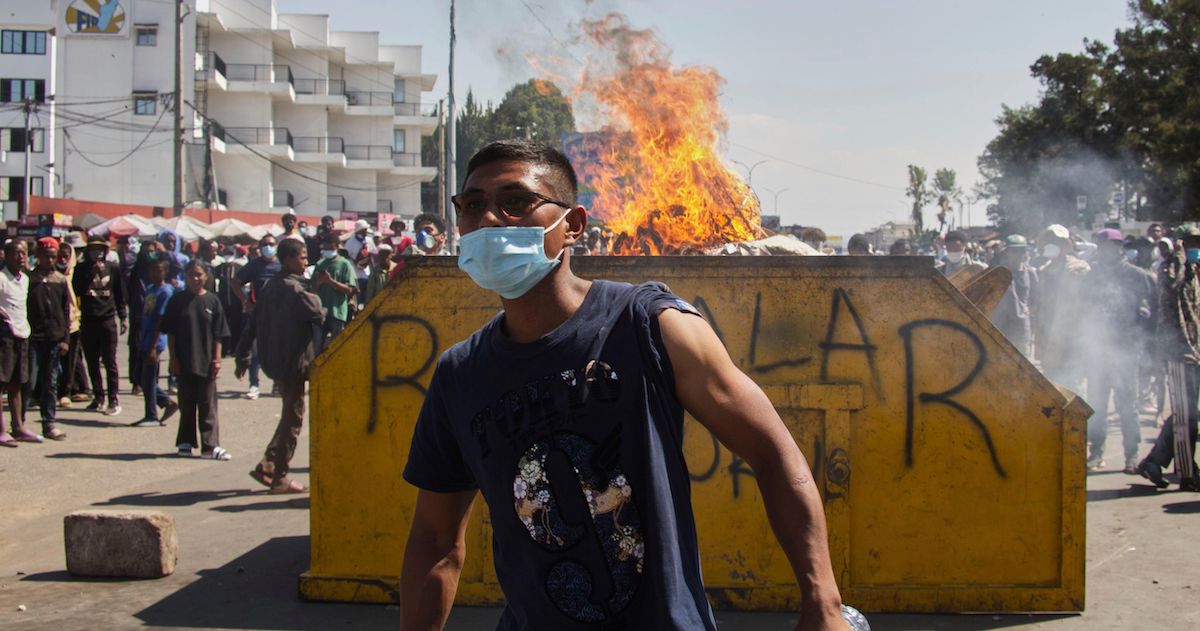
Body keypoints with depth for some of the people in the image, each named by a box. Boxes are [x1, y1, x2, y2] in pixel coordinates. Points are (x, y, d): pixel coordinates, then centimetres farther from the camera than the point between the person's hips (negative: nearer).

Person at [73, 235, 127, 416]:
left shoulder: (112, 269, 5)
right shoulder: (82, 269, 5)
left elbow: (120, 294, 11)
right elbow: (77, 290, -7)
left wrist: (123, 317, 9)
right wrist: (91, 272, -12)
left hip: (107, 320, -2)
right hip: (88, 321, 2)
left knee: (110, 362, -4)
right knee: (92, 362, 8)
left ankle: (114, 399, -2)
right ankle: (98, 397, 17)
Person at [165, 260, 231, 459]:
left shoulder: (213, 301, 1)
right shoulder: (178, 300, 1)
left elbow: (218, 335, 3)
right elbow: (170, 333, 3)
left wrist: (217, 359, -3)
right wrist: (173, 358, -3)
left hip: (206, 362, -1)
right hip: (184, 362, 1)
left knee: (208, 405, 1)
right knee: (186, 404, 10)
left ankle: (210, 445, 1)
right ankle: (185, 441, 19)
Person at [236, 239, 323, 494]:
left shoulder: (271, 287, 12)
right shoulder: (292, 288, -16)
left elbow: (253, 322, 14)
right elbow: (317, 314, -19)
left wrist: (243, 358, 18)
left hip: (276, 360, 9)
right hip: (293, 361, -9)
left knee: (290, 416, 17)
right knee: (293, 418, 0)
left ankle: (267, 466, 16)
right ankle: (280, 477, 5)